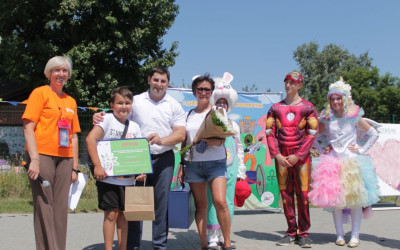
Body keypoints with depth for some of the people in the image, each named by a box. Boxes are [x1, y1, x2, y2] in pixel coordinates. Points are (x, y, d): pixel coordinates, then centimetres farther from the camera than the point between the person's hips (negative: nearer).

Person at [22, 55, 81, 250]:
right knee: (44, 206, -5)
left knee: (61, 208, 6)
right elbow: (28, 127, -6)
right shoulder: (40, 93, 2)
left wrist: (75, 166, 12)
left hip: (64, 159, 5)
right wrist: (34, 159, -16)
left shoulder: (71, 102, 18)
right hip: (43, 155, -5)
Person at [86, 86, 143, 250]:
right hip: (108, 177, -5)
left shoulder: (134, 126, 9)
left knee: (123, 215, 10)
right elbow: (90, 138, -18)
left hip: (127, 179, 5)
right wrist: (97, 166, -22)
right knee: (111, 213, -2)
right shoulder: (108, 119, -6)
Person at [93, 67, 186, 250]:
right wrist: (100, 117, -11)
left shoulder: (174, 106, 8)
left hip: (164, 159, 1)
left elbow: (181, 134, 0)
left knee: (161, 203, 4)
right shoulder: (136, 101, 8)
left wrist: (162, 140, -18)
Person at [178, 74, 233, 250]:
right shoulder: (188, 115, 13)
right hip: (193, 164, 3)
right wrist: (181, 165, 11)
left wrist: (204, 138, -23)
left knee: (220, 201, -16)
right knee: (200, 205, 4)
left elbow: (220, 140, -6)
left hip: (216, 163, -3)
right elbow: (184, 142, 16)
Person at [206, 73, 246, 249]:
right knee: (213, 202, -6)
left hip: (230, 168, 4)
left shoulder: (233, 125, 13)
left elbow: (239, 148, 16)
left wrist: (241, 170, 13)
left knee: (228, 202, 6)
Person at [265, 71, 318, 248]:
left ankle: (303, 233, 7)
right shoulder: (275, 108, 11)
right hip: (281, 157, 3)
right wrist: (277, 155, -7)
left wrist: (297, 156, -11)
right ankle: (291, 232, 14)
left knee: (303, 194, -3)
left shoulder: (308, 108, 3)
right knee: (285, 194, 5)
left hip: (301, 157, -2)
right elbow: (269, 133, 6)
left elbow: (312, 133, -3)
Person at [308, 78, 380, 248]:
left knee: (355, 198, -3)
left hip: (353, 162, -1)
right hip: (333, 162, 1)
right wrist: (322, 150, 3)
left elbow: (374, 134, 9)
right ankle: (340, 235, 9)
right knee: (335, 199, 0)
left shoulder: (354, 117, 3)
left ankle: (355, 236, 6)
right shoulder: (326, 119, 6)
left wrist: (362, 150, 1)